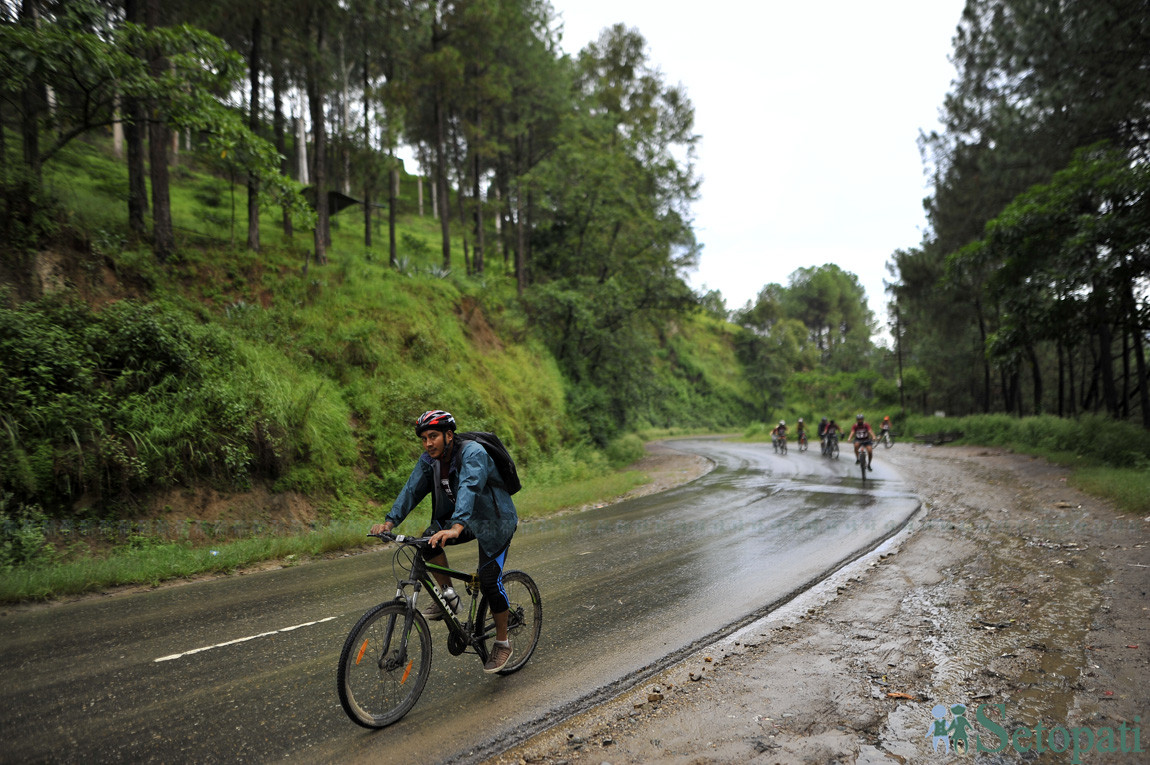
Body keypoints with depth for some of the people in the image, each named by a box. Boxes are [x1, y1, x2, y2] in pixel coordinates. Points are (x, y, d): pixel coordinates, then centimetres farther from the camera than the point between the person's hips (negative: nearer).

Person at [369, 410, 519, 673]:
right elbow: (412, 489, -13)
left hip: (495, 520, -6)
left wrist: (456, 528, -59)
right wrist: (389, 522, -28)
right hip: (466, 520, 6)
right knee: (429, 540, -21)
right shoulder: (428, 459, -6)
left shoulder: (473, 453, -29)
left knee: (489, 581, -12)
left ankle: (502, 643, 10)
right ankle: (448, 596, -1)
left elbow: (469, 488, -44)